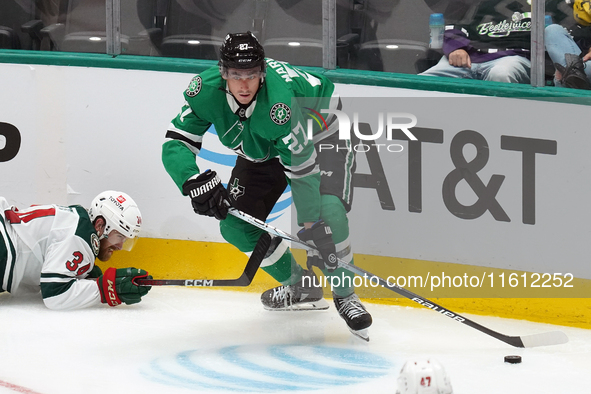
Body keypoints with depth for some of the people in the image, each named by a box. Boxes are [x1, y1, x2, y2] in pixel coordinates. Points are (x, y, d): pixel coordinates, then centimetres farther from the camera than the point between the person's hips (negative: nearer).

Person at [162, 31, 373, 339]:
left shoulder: (279, 102, -43)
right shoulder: (206, 91, -28)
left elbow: (302, 166, -39)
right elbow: (176, 143, -25)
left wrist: (309, 226, -39)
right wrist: (196, 182, -44)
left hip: (320, 134, -6)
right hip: (262, 150, 6)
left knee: (325, 213, -28)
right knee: (237, 225, -3)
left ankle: (345, 295, -7)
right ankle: (300, 286, 18)